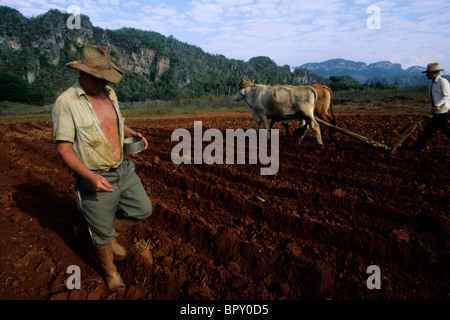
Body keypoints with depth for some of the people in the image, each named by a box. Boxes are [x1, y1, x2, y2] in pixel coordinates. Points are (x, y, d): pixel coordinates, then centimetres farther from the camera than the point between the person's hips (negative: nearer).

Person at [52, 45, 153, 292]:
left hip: (122, 169, 6)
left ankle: (110, 235, 38)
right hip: (94, 179, -6)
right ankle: (110, 270, 39)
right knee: (102, 234, 11)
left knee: (143, 210, 14)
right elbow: (63, 148, -18)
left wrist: (134, 134, 1)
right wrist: (90, 176, -30)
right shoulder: (66, 103, -17)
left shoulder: (109, 93, 4)